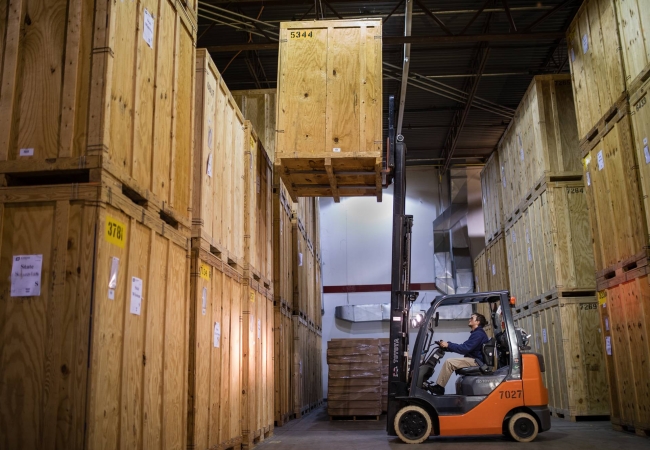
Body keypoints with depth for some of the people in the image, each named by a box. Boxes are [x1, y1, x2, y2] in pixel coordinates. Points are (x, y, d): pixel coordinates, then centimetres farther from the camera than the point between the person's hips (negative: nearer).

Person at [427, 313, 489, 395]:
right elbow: (464, 346, 16)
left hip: (477, 362, -10)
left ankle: (439, 387, -15)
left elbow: (465, 348, -21)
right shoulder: (477, 333, 18)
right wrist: (448, 345, 6)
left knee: (449, 362, -21)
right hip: (474, 360, 10)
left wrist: (448, 345, -18)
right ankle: (438, 386, -2)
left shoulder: (478, 334, -14)